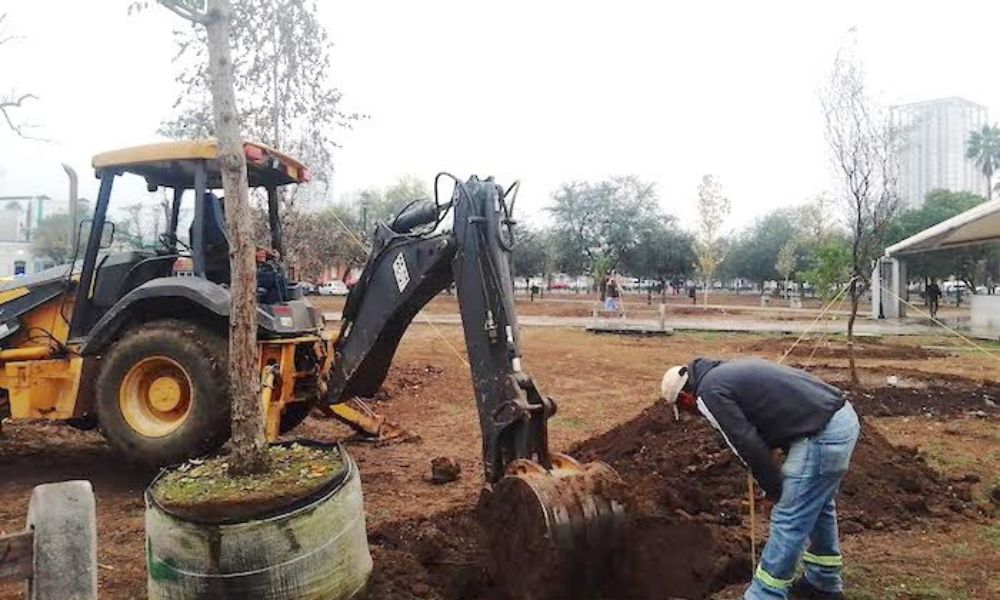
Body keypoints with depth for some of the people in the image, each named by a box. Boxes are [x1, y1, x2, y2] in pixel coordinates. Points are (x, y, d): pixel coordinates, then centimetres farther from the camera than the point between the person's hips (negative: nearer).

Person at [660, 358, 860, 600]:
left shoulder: (709, 393, -7)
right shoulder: (728, 369, 19)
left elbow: (749, 446, -12)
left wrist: (773, 488, 2)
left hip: (822, 434, -10)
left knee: (788, 522, 1)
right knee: (818, 506, 25)